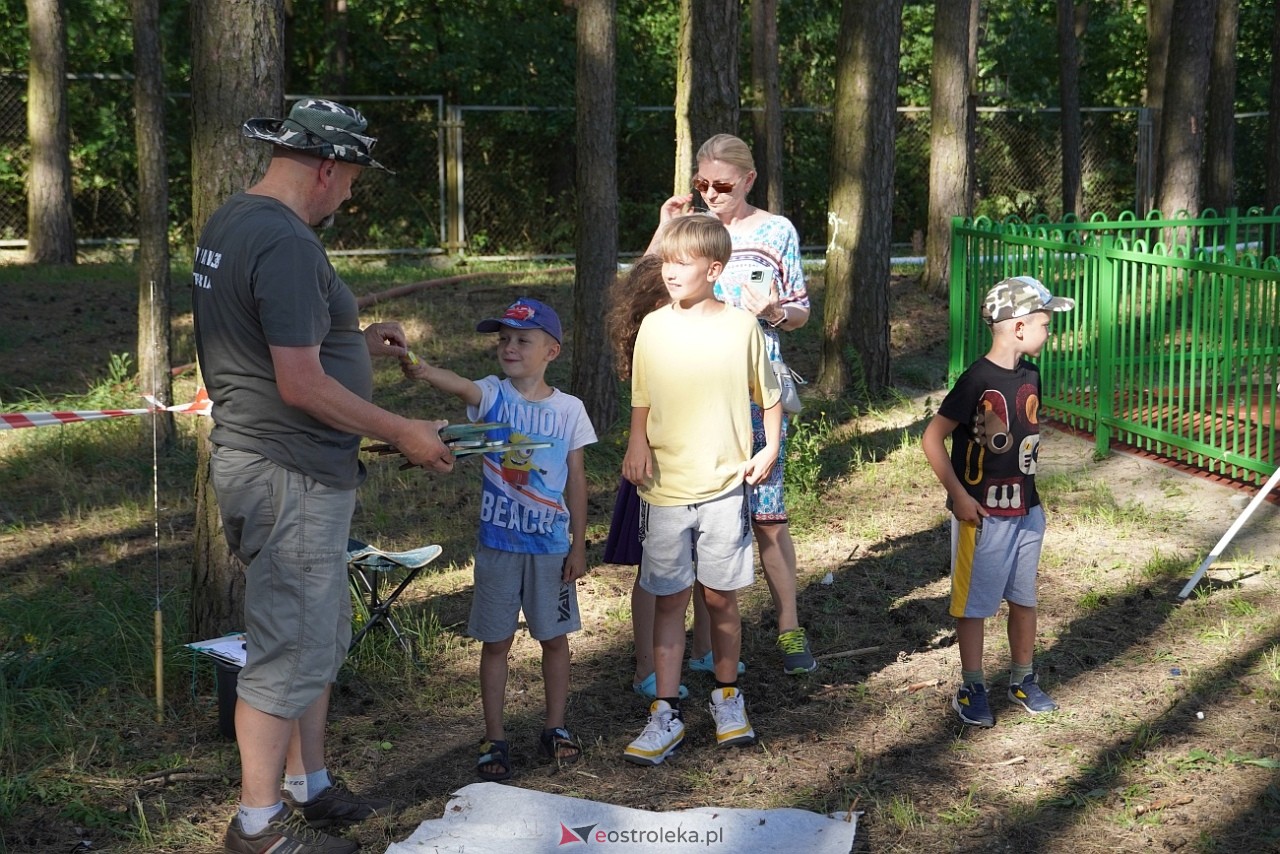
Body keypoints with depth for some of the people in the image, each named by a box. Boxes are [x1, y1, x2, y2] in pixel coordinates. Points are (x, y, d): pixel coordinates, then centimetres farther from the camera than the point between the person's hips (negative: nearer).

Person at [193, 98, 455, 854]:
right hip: (292, 476, -11)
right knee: (291, 650, 0)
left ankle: (308, 787, 33)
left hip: (264, 458, 11)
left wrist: (354, 340, 18)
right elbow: (301, 385, -24)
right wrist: (403, 433, -16)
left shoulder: (230, 223, 11)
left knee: (323, 637, 21)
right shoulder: (287, 244, -21)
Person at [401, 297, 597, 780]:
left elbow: (576, 481, 2)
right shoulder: (492, 396, -6)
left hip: (550, 545, 1)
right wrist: (421, 369, -52)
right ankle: (494, 739, 17)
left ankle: (555, 728, 28)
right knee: (495, 641, 7)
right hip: (498, 541, 0)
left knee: (554, 637, 11)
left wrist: (578, 546, 1)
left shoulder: (569, 410, -2)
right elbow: (456, 384, -29)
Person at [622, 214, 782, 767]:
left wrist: (770, 449, -2)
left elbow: (769, 395, 9)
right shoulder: (653, 328, 1)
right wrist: (637, 444, -9)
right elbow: (641, 400, 8)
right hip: (665, 488, 1)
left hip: (724, 487, -1)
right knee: (669, 599, 4)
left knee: (721, 597, 8)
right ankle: (666, 715, 10)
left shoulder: (742, 327, -3)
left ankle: (727, 697, 27)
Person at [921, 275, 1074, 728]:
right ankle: (971, 688, 16)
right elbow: (933, 439, -17)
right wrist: (958, 495, -17)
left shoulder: (1030, 375, 5)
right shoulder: (977, 380, -18)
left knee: (1024, 597, 16)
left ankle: (1023, 679, 31)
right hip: (982, 514, -7)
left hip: (1025, 510, 7)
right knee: (974, 602, 5)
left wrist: (1030, 490, 14)